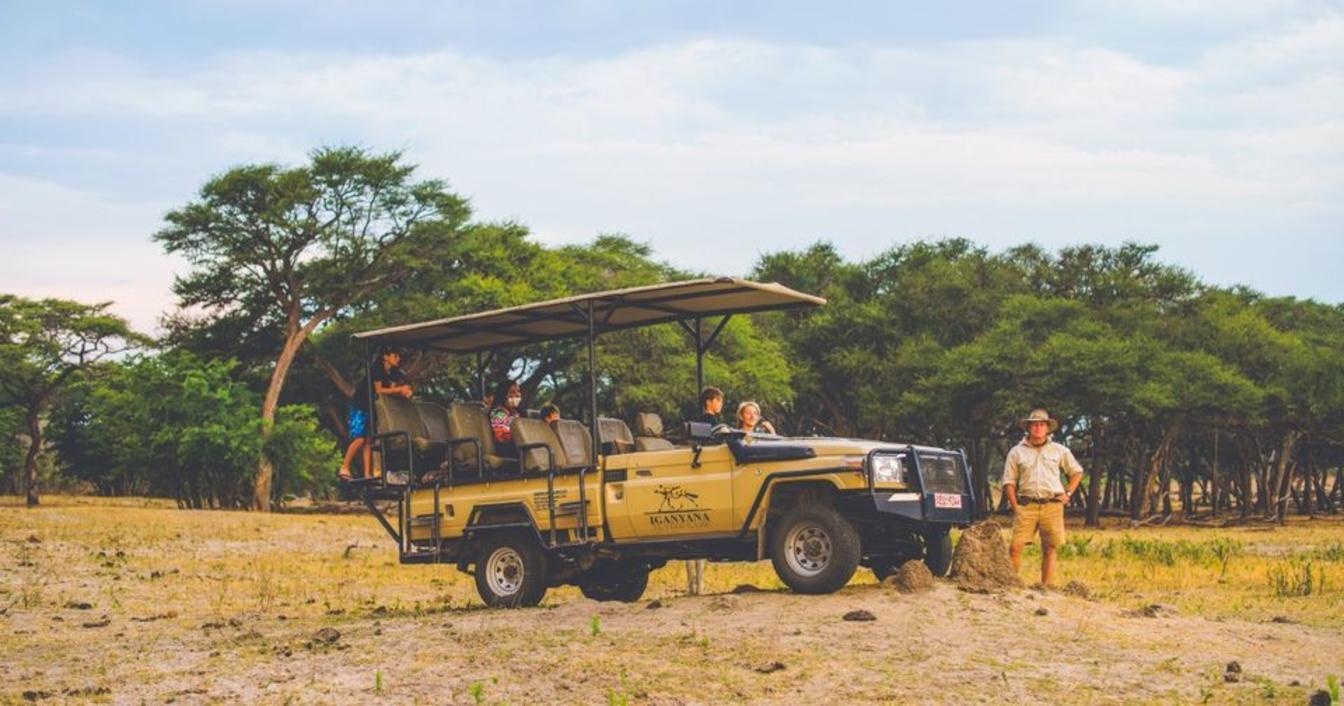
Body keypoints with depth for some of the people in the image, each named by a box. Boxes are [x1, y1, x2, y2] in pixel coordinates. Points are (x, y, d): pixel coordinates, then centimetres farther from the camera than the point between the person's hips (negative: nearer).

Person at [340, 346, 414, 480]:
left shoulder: (393, 373, 4)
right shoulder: (377, 369, -17)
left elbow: (392, 390, -6)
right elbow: (379, 390, -25)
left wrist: (405, 391, -25)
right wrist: (400, 389, -28)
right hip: (360, 406, -7)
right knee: (359, 439, -14)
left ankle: (367, 473, -3)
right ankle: (344, 469, -6)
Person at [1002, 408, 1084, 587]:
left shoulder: (1060, 450, 11)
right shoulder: (1017, 452, 8)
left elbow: (1077, 472, 21)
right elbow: (1009, 482, 8)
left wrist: (1068, 494, 8)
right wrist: (1015, 507, -2)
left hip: (1052, 506, 1)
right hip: (1026, 506, -1)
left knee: (1049, 549, 4)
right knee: (1015, 547, -11)